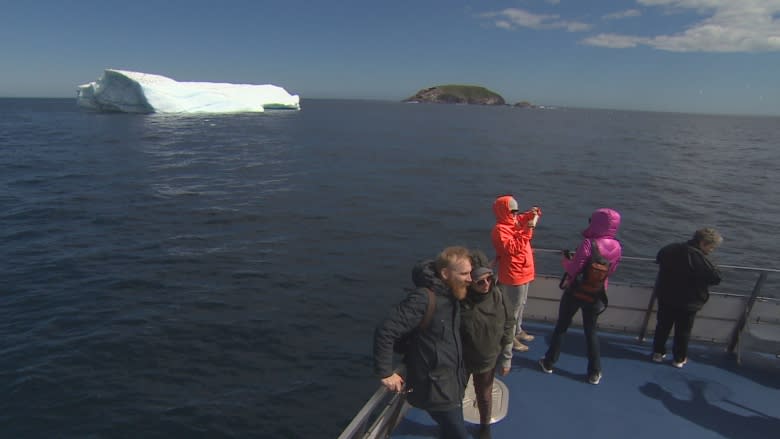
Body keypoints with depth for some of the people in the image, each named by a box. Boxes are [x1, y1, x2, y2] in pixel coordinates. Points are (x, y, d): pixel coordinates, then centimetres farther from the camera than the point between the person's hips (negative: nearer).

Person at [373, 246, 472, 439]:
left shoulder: (451, 295, -1)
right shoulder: (423, 299, -26)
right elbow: (385, 332, -28)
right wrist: (385, 373, -21)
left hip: (452, 382, 8)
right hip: (435, 388, -8)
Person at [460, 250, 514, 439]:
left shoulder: (496, 295, -18)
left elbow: (508, 326, -5)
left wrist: (506, 358, 2)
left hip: (488, 360, 3)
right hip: (460, 362, -2)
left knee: (484, 396, 26)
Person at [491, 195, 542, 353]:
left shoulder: (516, 221, 5)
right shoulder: (500, 230, -22)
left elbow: (526, 217, 22)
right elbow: (513, 248, -32)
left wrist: (534, 212, -1)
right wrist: (527, 231, -32)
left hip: (523, 272, 10)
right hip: (513, 275, -10)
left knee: (521, 304, 23)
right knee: (513, 307, 1)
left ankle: (517, 330, 39)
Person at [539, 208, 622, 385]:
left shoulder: (589, 243, -24)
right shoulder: (617, 247, -6)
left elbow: (573, 269, -21)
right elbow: (610, 270, 7)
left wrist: (565, 260, -2)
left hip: (576, 292, -4)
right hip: (596, 295, 4)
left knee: (561, 327, 14)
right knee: (591, 331, 19)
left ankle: (549, 363, 28)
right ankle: (594, 373, 23)